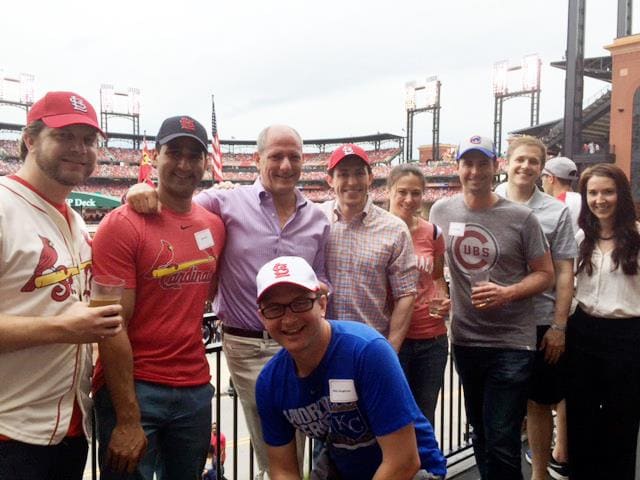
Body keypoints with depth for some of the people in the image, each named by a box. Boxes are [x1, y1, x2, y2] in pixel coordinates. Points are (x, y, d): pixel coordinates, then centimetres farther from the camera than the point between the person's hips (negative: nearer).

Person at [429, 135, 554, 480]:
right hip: (464, 339, 4)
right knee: (480, 435, 19)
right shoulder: (441, 211, 2)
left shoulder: (521, 218, -7)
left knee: (501, 444, -3)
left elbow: (545, 274, -2)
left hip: (512, 342, -4)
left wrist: (506, 293, -18)